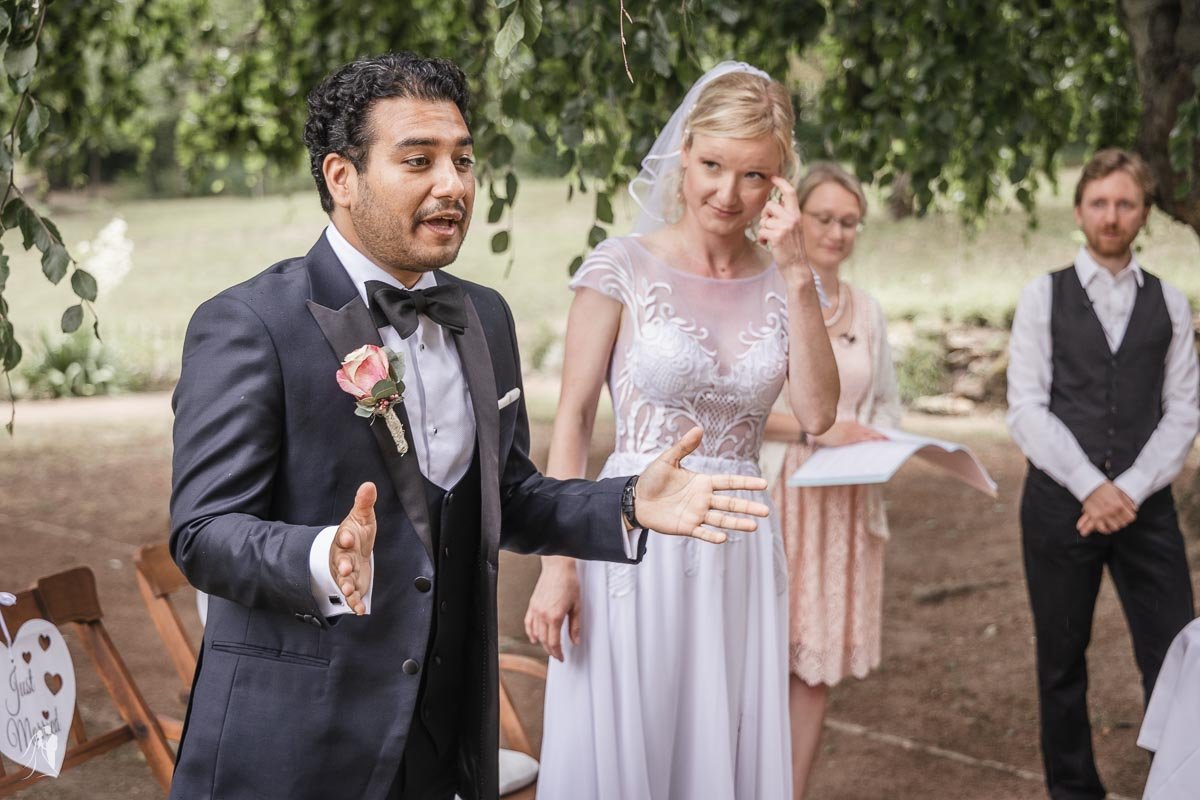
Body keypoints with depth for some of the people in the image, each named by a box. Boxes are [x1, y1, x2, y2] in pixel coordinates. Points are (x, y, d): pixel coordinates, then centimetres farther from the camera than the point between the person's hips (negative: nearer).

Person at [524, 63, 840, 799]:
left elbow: (818, 413, -6)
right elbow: (573, 419, -5)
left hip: (741, 552, 4)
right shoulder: (623, 269, -5)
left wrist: (797, 274, -11)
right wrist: (556, 564, -11)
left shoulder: (785, 283, 6)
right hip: (635, 540, -3)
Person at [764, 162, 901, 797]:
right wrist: (820, 429, -18)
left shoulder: (866, 309, 12)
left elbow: (887, 401, 20)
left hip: (845, 502, 5)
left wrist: (869, 444, -2)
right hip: (775, 495, -5)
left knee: (817, 662, 7)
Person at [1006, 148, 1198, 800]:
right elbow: (1026, 410, -5)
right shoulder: (1043, 297, 2)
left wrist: (1128, 491, -11)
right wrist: (1090, 487, -14)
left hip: (1145, 505, 1)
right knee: (1062, 661, 9)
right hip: (1060, 502, -1)